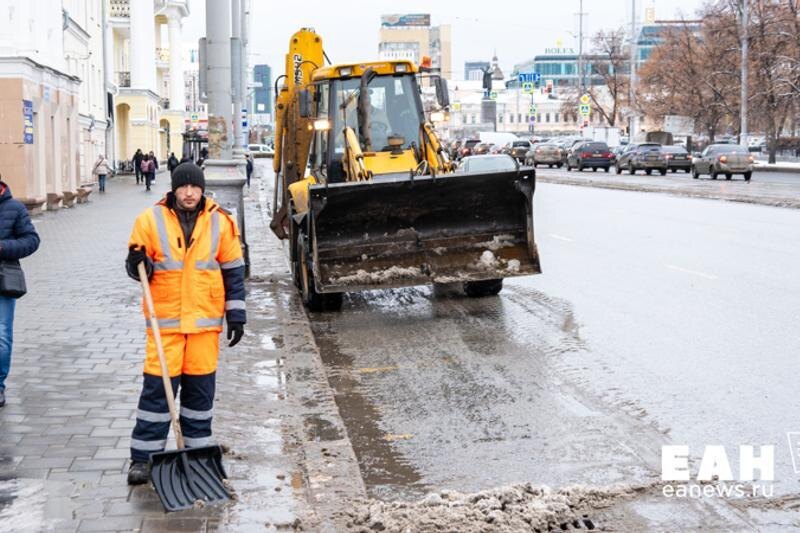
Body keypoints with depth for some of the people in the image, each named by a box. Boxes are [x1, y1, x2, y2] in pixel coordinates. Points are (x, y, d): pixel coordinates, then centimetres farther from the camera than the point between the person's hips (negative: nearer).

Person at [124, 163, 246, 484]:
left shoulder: (220, 223, 4)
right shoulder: (151, 220, 0)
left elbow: (233, 272, 8)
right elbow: (138, 270, 6)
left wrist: (236, 316, 5)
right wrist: (138, 263, -18)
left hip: (205, 321, 2)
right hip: (165, 320, -1)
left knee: (200, 387, 8)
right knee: (157, 386, -3)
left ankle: (197, 451, 20)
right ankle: (143, 457, 4)